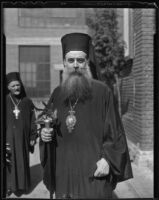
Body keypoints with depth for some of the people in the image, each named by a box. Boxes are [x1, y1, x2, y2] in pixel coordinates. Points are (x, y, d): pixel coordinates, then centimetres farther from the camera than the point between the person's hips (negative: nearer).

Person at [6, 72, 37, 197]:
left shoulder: (27, 102, 0)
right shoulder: (5, 102, -3)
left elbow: (32, 121, 3)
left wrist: (33, 137, 2)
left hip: (23, 138, 1)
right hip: (9, 138, -1)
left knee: (22, 161, 9)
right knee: (10, 162, 3)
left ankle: (22, 185, 25)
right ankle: (9, 186, 17)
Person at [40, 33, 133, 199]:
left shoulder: (102, 92, -6)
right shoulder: (57, 94, 7)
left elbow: (114, 131, -6)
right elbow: (48, 127, 15)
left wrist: (107, 159, -16)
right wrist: (44, 134, -6)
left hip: (94, 170, -3)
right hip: (64, 170, 4)